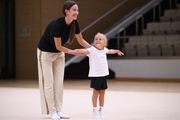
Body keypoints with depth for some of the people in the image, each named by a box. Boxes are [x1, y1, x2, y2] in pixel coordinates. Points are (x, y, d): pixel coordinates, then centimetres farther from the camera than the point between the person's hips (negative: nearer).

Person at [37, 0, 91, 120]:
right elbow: (58, 46, -26)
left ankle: (59, 110, 9)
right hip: (46, 52, -7)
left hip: (59, 53, 7)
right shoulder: (57, 24, -34)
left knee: (59, 82, 5)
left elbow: (81, 40, 0)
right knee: (49, 82, -3)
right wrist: (74, 52, -27)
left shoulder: (75, 23, -14)